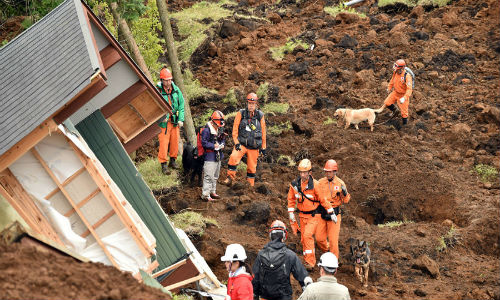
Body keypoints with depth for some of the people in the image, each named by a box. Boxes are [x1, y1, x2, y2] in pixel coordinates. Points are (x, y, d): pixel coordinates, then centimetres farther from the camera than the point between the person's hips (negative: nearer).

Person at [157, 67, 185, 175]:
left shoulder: (176, 90, 2)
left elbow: (181, 105, 7)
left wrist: (181, 119, -2)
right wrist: (162, 117, -21)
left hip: (175, 121, 4)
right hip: (163, 122, -4)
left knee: (175, 141, 10)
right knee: (163, 143, -7)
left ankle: (173, 160, 29)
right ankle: (164, 165, 0)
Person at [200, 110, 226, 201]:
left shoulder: (220, 129, 10)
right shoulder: (206, 130, -15)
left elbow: (223, 139, 22)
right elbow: (204, 143, -17)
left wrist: (222, 144, 1)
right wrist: (214, 146, -23)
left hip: (218, 156, 9)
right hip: (209, 156, -9)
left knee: (215, 176, 18)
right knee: (208, 176, -10)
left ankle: (212, 192, 31)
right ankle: (205, 195, -6)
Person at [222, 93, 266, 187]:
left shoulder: (260, 115, 3)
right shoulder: (241, 113, -1)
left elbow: (263, 132, 11)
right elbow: (235, 129, 0)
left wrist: (263, 147, 11)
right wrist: (236, 143, -9)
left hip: (254, 146, 2)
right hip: (242, 144, -2)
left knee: (252, 167, 6)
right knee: (233, 157, -28)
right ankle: (230, 177, -18)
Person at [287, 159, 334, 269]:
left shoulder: (315, 185, -19)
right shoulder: (295, 184, -4)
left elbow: (323, 199, -11)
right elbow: (291, 198, 11)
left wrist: (331, 212, -7)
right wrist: (291, 213, 8)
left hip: (314, 215, -6)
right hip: (302, 215, 6)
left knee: (307, 235, -20)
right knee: (304, 239, 8)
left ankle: (310, 263, -18)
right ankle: (310, 261, 22)